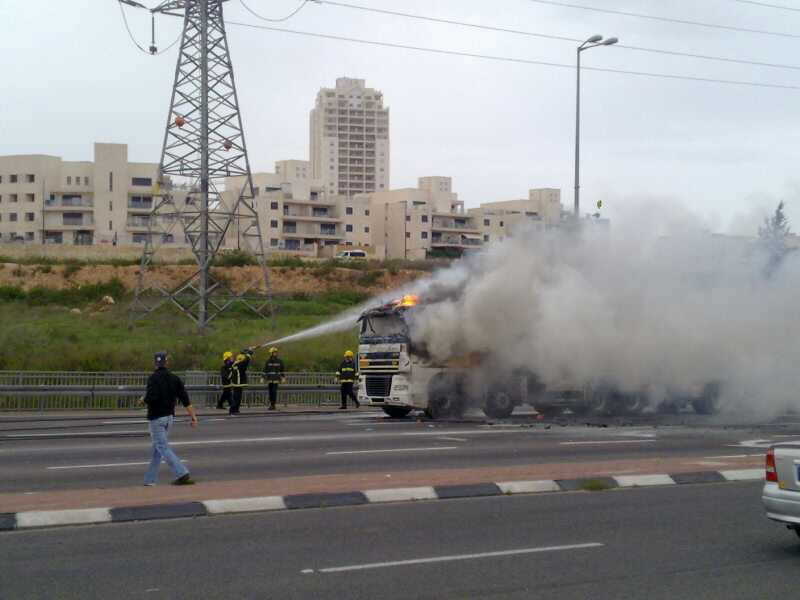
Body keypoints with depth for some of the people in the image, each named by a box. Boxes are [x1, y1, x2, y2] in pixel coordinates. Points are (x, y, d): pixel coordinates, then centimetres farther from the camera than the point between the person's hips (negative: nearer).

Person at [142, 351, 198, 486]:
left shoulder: (154, 378, -13)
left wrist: (144, 399, -3)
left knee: (163, 448, -7)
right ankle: (150, 479, 20)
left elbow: (151, 398, -26)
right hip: (169, 417, 7)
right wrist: (193, 417, 2)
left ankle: (182, 474, -20)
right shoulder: (174, 378, 6)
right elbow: (185, 399, 2)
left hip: (156, 418, -7)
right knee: (157, 448, 15)